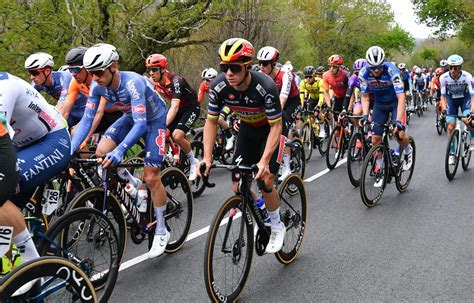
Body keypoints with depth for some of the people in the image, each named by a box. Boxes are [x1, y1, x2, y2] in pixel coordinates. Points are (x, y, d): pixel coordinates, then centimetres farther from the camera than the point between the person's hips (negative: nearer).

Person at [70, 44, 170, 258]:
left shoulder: (132, 82, -37)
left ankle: (161, 232, 5)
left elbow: (141, 123, -42)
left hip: (153, 120, -6)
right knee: (101, 152, -16)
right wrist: (71, 149, -30)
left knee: (151, 177, -10)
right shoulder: (97, 85, -19)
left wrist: (119, 151, -54)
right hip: (130, 117, 6)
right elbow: (87, 119, -18)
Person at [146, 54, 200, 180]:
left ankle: (194, 162, -4)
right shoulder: (154, 83, -10)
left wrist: (163, 126, -50)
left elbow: (175, 106, -40)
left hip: (191, 108, -7)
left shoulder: (175, 81, -31)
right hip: (177, 108, 7)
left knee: (177, 135, -25)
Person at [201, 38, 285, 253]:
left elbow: (276, 126, -29)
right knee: (238, 187, -5)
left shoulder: (265, 87, -35)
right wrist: (207, 158, -23)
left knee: (265, 183, -15)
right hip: (247, 129, 4)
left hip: (270, 129, -4)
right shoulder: (219, 86, -23)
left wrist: (264, 161, -39)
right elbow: (211, 122, -13)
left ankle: (277, 227, 10)